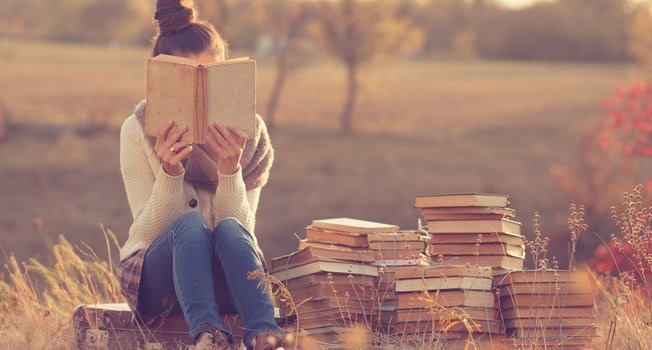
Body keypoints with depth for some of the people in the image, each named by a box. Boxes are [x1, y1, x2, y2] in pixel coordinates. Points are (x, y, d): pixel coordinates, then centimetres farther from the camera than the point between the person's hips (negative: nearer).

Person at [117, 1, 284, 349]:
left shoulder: (247, 132, -1)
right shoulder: (138, 131, -5)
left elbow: (242, 227, -9)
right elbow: (149, 231, -11)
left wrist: (229, 169, -26)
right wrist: (170, 172, -28)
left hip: (227, 277, 1)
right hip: (156, 276, -1)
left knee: (229, 228, -33)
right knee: (190, 223, -33)